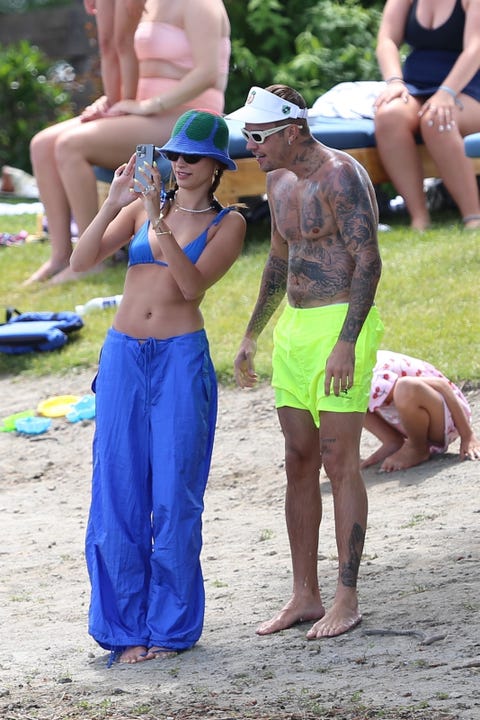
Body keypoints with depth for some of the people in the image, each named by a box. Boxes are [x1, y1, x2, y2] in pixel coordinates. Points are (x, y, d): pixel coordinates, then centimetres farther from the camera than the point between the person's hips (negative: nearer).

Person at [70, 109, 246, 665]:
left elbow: (193, 284, -12)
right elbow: (81, 262, 0)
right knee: (119, 493, 2)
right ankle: (127, 625, 10)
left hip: (182, 360, -3)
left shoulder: (227, 223, 3)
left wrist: (159, 222, -18)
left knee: (174, 495, -1)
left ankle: (171, 626, 9)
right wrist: (113, 202, -11)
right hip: (123, 357, 3)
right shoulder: (141, 208, 10)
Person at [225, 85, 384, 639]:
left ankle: (347, 600, -2)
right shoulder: (278, 180, 13)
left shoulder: (341, 176, -15)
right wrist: (251, 335, 24)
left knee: (339, 462, -7)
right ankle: (304, 596, 13)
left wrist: (346, 344, -26)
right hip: (293, 326, 9)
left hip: (343, 324, -9)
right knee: (299, 463, 8)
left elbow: (368, 261, -20)